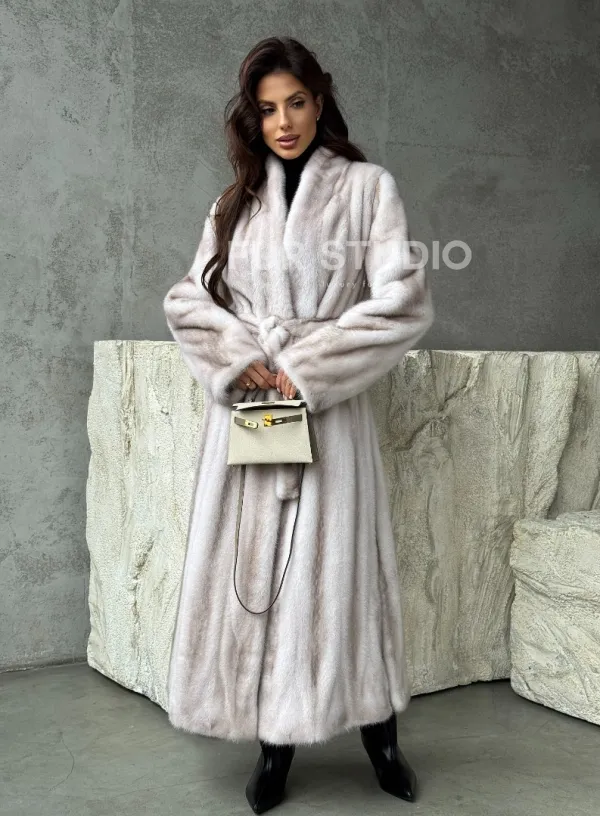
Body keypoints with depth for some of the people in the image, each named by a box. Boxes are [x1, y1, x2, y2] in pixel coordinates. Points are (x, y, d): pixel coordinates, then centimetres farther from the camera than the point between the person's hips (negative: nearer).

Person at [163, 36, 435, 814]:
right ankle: (274, 746, 13)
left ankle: (379, 735, 16)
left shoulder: (367, 186, 2)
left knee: (334, 569, -1)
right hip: (244, 406, 4)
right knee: (252, 570, 2)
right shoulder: (236, 201, 14)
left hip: (328, 409, -3)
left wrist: (305, 370, -12)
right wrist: (240, 360, -10)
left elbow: (403, 302, -8)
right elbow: (188, 299, 9)